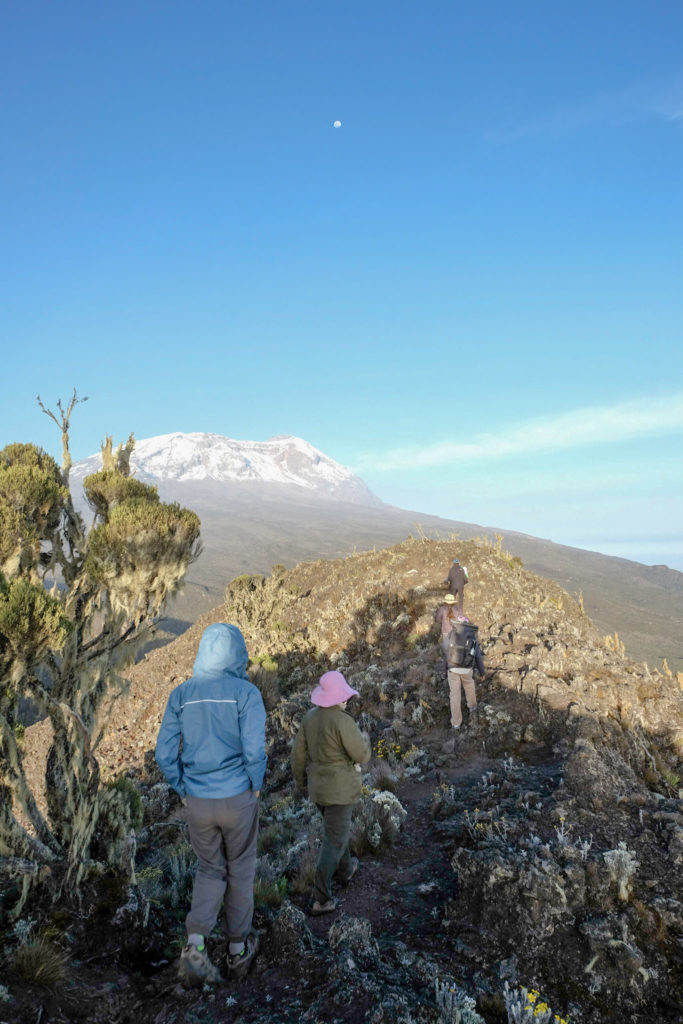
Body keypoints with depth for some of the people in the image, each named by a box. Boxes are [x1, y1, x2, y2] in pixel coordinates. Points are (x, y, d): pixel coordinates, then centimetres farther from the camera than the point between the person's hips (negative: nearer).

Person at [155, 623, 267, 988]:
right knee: (240, 869, 20)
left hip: (197, 802, 3)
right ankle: (238, 949, 35)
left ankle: (195, 948, 4)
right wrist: (256, 787, -1)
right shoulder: (246, 693, -15)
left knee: (210, 870, 22)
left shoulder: (181, 694, -3)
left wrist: (185, 791, 10)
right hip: (238, 799, -3)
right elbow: (255, 751, -21)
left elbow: (165, 754, -5)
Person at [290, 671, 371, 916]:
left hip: (318, 785, 7)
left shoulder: (311, 716, -3)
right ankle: (321, 899, 6)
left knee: (336, 827, 29)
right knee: (334, 842, 3)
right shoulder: (343, 721, -25)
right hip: (340, 789, -7)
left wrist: (300, 780, 18)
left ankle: (346, 870, 48)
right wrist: (364, 739, 2)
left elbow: (298, 752, 3)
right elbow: (362, 756, -19)